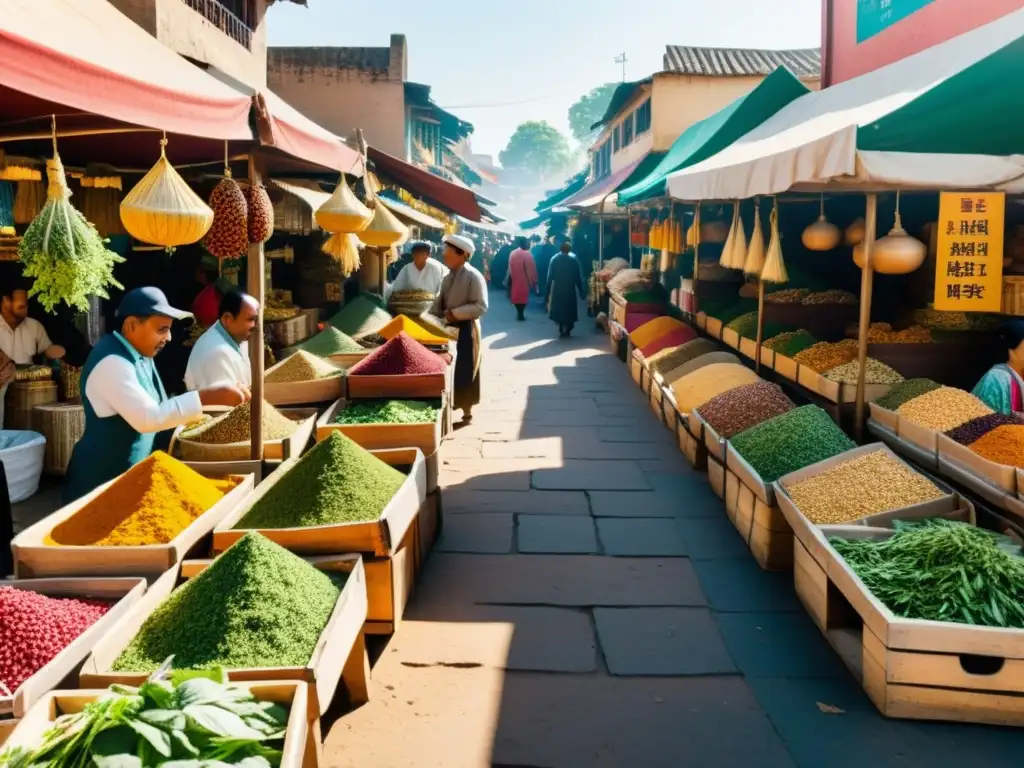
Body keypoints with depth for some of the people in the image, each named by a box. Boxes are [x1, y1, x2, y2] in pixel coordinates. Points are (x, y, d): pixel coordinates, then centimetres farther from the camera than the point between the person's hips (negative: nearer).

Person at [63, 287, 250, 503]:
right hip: (103, 482, -9)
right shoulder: (111, 363, -23)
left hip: (131, 475, 9)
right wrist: (206, 397, -32)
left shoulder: (139, 354, 7)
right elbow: (147, 418, -30)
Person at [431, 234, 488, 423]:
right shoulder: (449, 277, 11)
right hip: (448, 328, 7)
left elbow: (481, 307, -21)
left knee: (464, 372, 3)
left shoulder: (474, 276, -15)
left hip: (465, 330, -7)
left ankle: (467, 412, 15)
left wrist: (455, 313, -23)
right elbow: (440, 301, 15)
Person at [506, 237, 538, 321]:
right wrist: (533, 280, -4)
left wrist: (509, 279, 16)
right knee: (523, 296, 4)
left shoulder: (512, 253, 1)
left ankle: (519, 313, 16)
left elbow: (510, 267, 7)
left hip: (514, 279, 5)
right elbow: (531, 269, -14)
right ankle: (521, 314, 5)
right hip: (525, 279, -5)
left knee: (516, 295, 13)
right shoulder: (528, 254, -17)